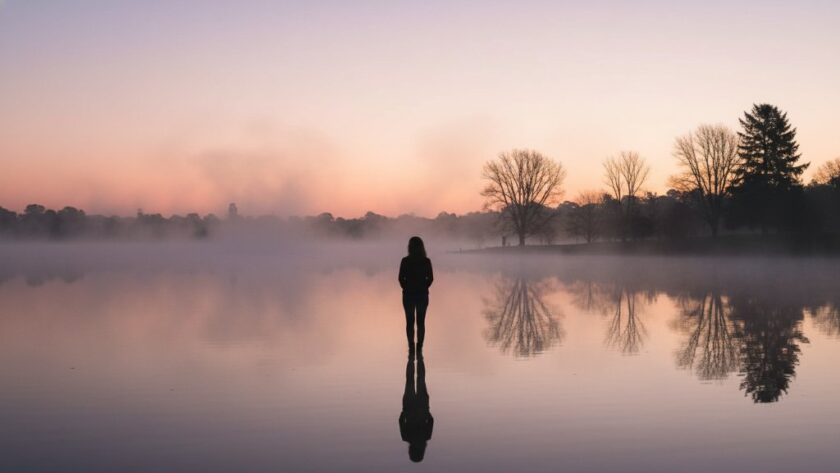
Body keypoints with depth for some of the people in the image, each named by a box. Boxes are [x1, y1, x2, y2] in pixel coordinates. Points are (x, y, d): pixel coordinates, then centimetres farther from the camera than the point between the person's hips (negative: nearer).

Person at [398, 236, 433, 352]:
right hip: (423, 295, 1)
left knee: (410, 322, 6)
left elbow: (401, 278, -6)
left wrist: (406, 288, 10)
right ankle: (419, 348, 5)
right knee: (421, 322, 8)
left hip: (409, 295, -1)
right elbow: (430, 278, -2)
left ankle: (411, 347, 3)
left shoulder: (405, 261, -8)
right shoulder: (426, 261, -4)